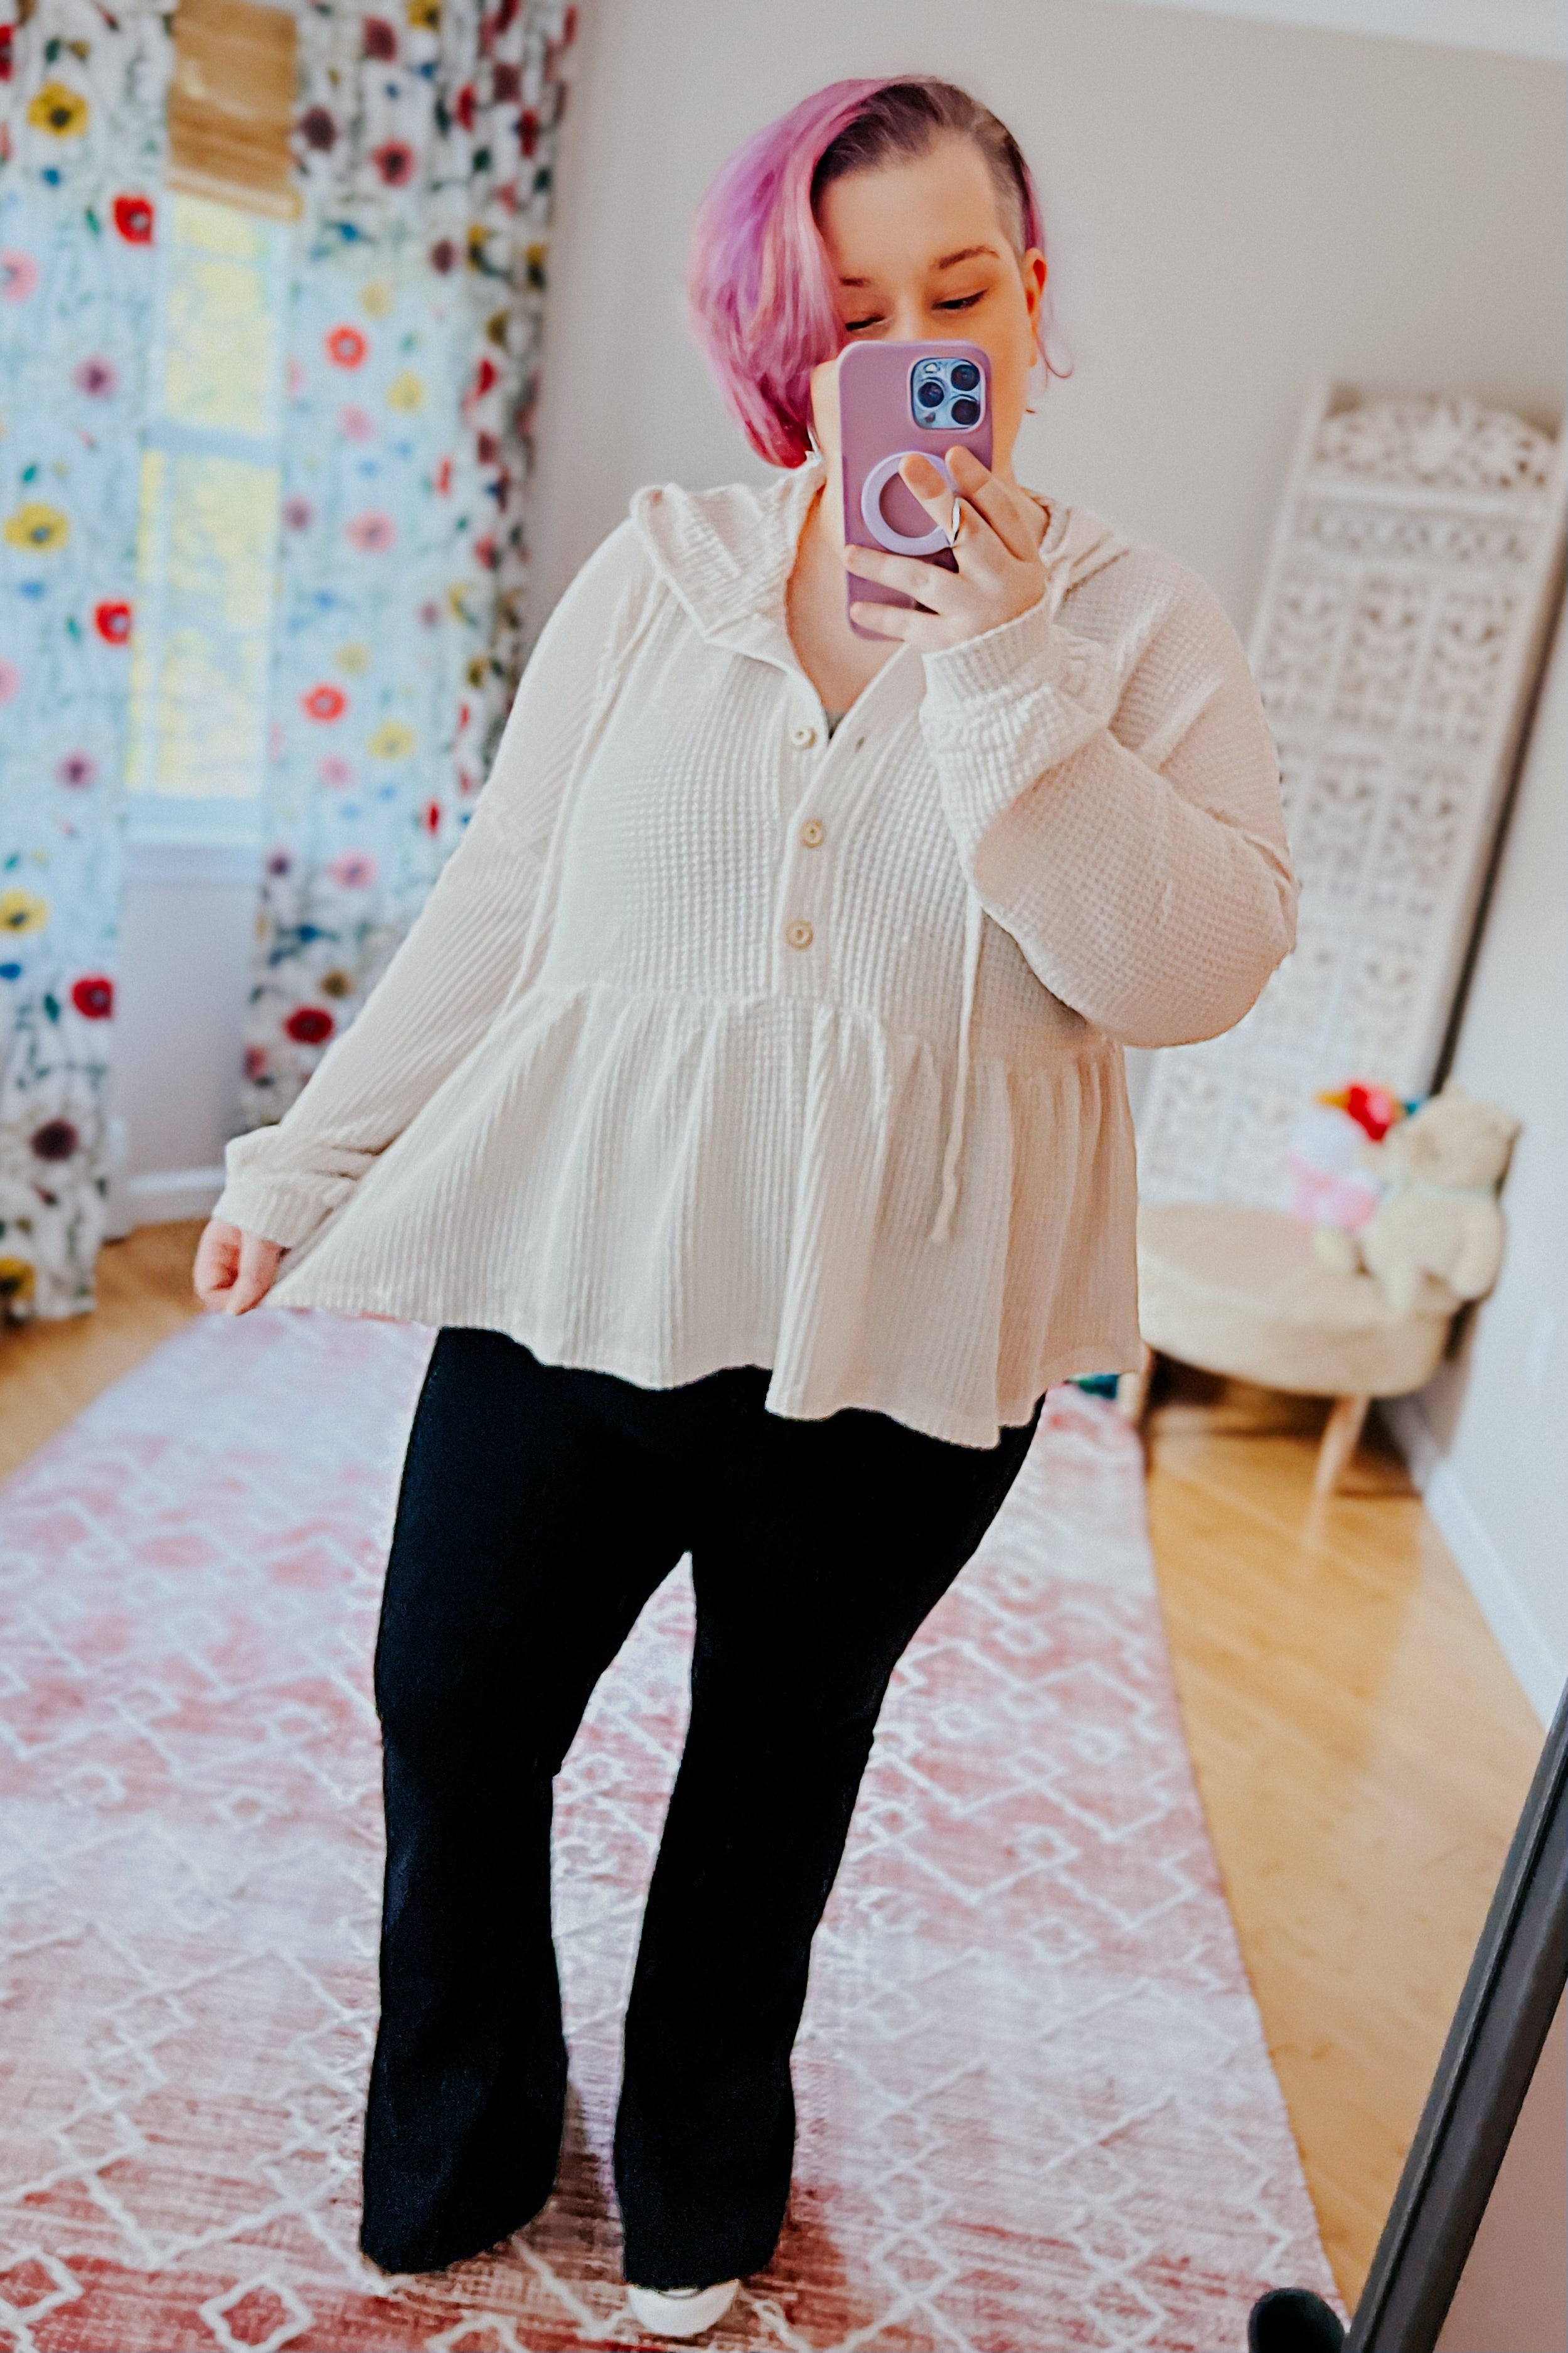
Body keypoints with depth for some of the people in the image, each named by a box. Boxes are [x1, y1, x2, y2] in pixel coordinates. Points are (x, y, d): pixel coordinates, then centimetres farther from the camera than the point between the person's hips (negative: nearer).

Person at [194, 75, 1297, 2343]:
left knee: (783, 1752, 19)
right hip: (584, 1264, 1)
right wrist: (310, 1155, 6)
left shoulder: (1138, 622, -1)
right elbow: (498, 903, 4)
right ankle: (459, 2149, 44)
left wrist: (1005, 670, -21)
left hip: (903, 1322, 0)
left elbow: (1199, 965, -13)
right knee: (452, 1714, 11)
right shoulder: (662, 569, 1)